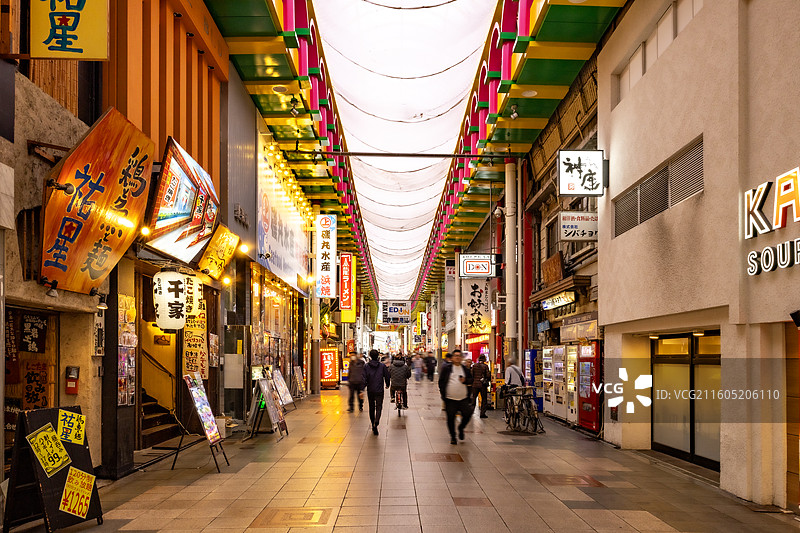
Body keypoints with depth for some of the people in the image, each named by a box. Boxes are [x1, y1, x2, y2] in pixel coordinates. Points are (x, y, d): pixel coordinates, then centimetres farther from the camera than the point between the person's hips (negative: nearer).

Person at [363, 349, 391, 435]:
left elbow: (364, 379, -10)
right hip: (379, 391, -1)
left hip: (370, 391, 1)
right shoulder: (382, 366, -5)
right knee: (378, 407, 1)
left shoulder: (366, 366, -4)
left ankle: (373, 425, 24)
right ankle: (376, 421, -25)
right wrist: (387, 385, 21)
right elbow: (387, 376, 2)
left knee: (371, 408, 16)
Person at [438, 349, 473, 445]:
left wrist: (465, 380, -9)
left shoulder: (465, 369, 8)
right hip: (450, 399, -2)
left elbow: (471, 380, 13)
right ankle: (453, 437, 18)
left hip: (463, 399, 2)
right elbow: (441, 381, 1)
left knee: (468, 414, -4)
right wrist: (443, 393, -6)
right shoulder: (446, 368, -1)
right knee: (451, 418, 2)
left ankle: (461, 428, 26)